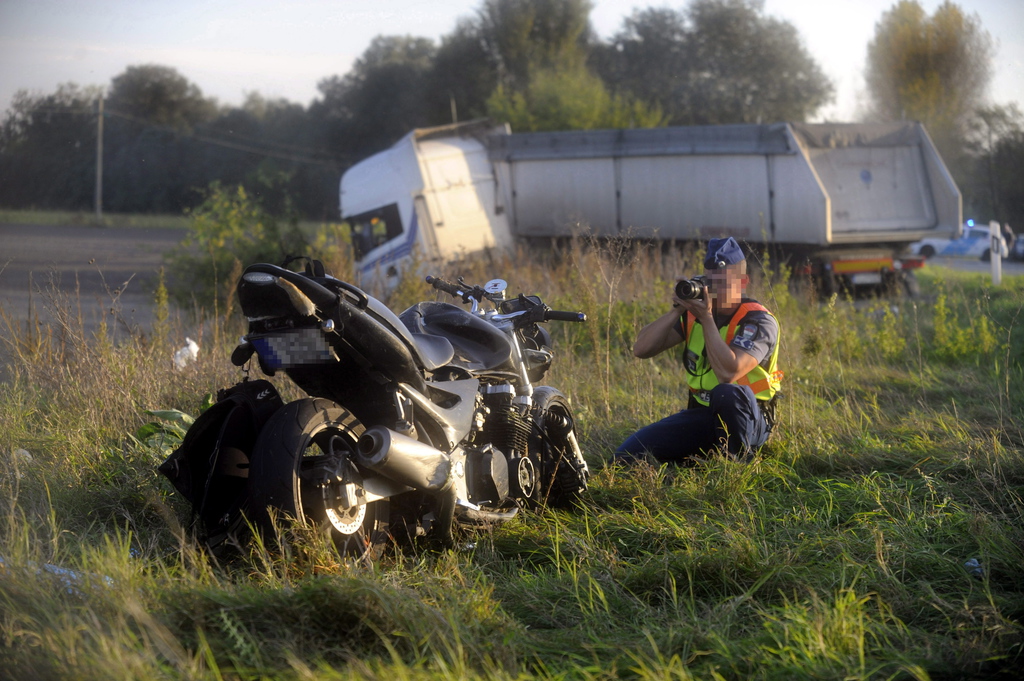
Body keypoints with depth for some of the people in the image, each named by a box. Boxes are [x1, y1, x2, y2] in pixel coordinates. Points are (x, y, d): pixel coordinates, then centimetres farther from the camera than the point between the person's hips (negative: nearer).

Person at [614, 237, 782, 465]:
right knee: (627, 455, -11)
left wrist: (707, 319, -27)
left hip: (748, 419, -5)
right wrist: (676, 311, -18)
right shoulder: (694, 312, 1)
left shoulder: (759, 321, -15)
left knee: (727, 393, -40)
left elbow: (728, 373, -32)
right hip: (701, 414, 5)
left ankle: (737, 463, -16)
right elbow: (641, 349, -6)